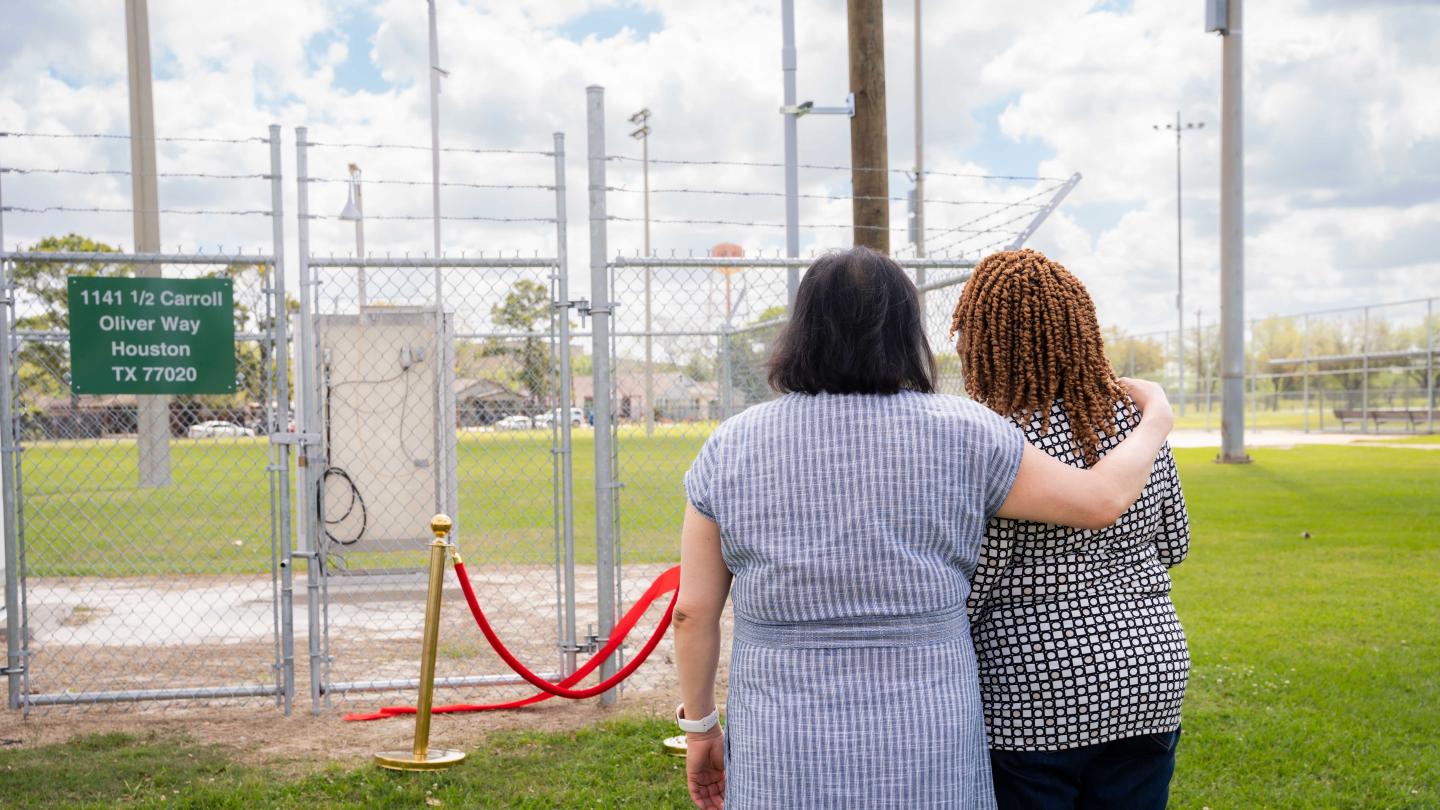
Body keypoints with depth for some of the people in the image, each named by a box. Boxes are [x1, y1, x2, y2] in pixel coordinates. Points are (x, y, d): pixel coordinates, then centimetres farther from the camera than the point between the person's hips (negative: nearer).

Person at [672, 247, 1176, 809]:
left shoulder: (730, 450, -2)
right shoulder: (958, 436, -6)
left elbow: (693, 608, 0)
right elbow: (1102, 498, -1)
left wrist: (699, 727, 12)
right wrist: (1155, 419, 17)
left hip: (787, 762, 1)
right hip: (926, 756, 0)